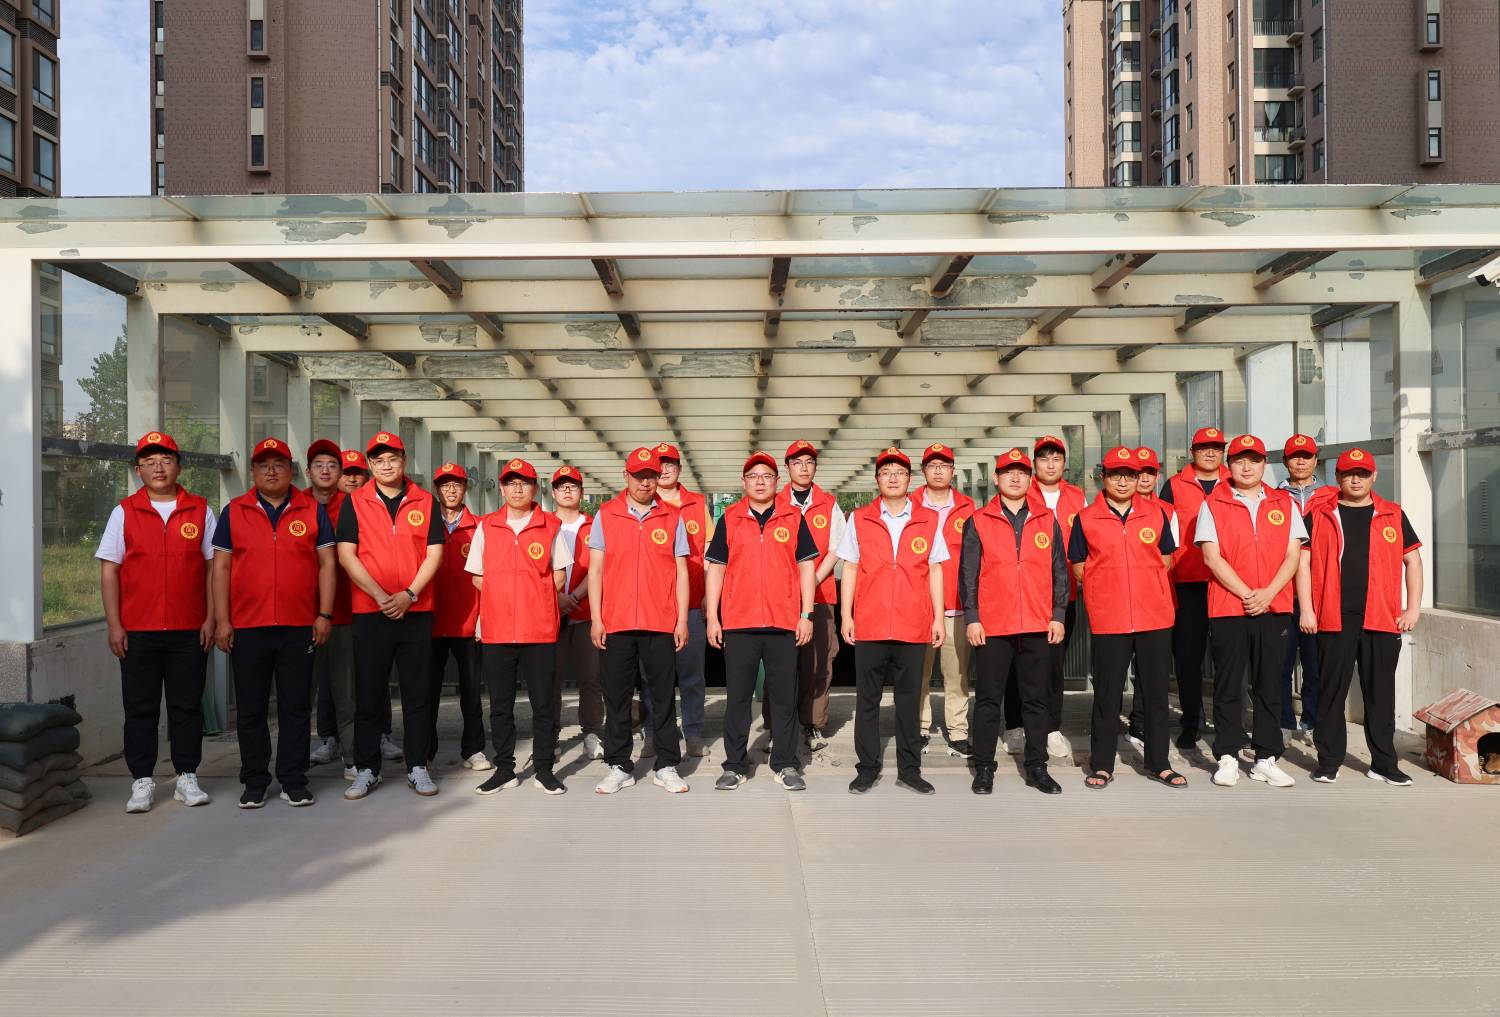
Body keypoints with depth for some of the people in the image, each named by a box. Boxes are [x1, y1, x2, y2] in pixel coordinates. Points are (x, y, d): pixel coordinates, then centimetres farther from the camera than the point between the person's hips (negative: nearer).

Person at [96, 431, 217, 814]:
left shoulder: (201, 510, 5)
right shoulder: (124, 512, 5)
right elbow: (109, 570, 4)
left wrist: (211, 618, -2)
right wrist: (114, 625, -3)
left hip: (189, 629, 0)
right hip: (137, 630, 0)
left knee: (187, 705, 6)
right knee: (140, 707, 5)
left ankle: (187, 777, 16)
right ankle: (142, 781, 14)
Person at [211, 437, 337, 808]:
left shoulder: (313, 510, 6)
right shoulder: (233, 512, 7)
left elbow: (327, 563, 4)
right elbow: (221, 567, 5)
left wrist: (325, 614, -2)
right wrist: (221, 620, -1)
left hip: (299, 626, 0)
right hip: (247, 627, 1)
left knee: (296, 707, 5)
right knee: (250, 709, 7)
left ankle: (293, 781, 15)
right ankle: (254, 782, 18)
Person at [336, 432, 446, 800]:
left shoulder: (425, 502, 6)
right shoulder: (354, 502, 4)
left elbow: (434, 553, 1)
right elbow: (346, 555, -3)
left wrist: (409, 594, -11)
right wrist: (380, 595, -12)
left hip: (416, 612, 1)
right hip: (369, 612, -1)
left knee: (416, 694, 6)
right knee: (368, 695, 5)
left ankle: (418, 768, 15)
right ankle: (366, 770, 15)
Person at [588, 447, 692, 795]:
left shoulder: (672, 517, 6)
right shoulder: (605, 515, 5)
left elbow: (681, 572, 7)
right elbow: (595, 570, 4)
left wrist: (682, 620, 1)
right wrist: (596, 619, -2)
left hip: (661, 624, 0)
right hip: (616, 623, 0)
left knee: (663, 697, 5)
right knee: (616, 698, 6)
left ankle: (667, 767, 15)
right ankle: (619, 768, 16)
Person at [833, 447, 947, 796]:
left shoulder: (928, 519, 7)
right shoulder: (859, 519, 6)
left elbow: (934, 571, 9)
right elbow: (849, 569, 7)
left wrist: (939, 618, 4)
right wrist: (846, 616, 1)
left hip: (913, 626, 0)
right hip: (868, 625, 0)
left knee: (909, 699, 7)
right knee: (867, 699, 5)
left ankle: (909, 770, 17)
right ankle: (868, 769, 15)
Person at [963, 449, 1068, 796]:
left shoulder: (1047, 521, 10)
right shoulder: (978, 522, 4)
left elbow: (1060, 571, 10)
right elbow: (967, 574, 2)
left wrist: (1058, 616, 3)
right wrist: (971, 618, -5)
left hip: (1038, 626, 2)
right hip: (991, 626, -2)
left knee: (1037, 699, 8)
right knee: (988, 699, 4)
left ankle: (1036, 766, 18)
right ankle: (984, 768, 12)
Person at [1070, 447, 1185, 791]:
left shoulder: (1156, 513, 7)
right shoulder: (1086, 518, 2)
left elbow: (1166, 558, 15)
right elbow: (1079, 568, 7)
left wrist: (1143, 583, 6)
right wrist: (1107, 586, 1)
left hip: (1155, 616, 2)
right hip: (1107, 618, -2)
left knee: (1156, 691, 8)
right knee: (1107, 694, 5)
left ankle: (1158, 763, 20)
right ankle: (1101, 765, 14)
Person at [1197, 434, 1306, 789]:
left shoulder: (1284, 504, 10)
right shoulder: (1213, 504, 3)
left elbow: (1293, 556, 4)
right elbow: (1212, 557, -5)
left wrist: (1267, 594, -10)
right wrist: (1246, 593, -12)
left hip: (1274, 608, 2)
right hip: (1227, 607, -2)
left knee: (1269, 684, 6)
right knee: (1228, 685, 2)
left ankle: (1267, 759, 14)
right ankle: (1227, 757, 9)